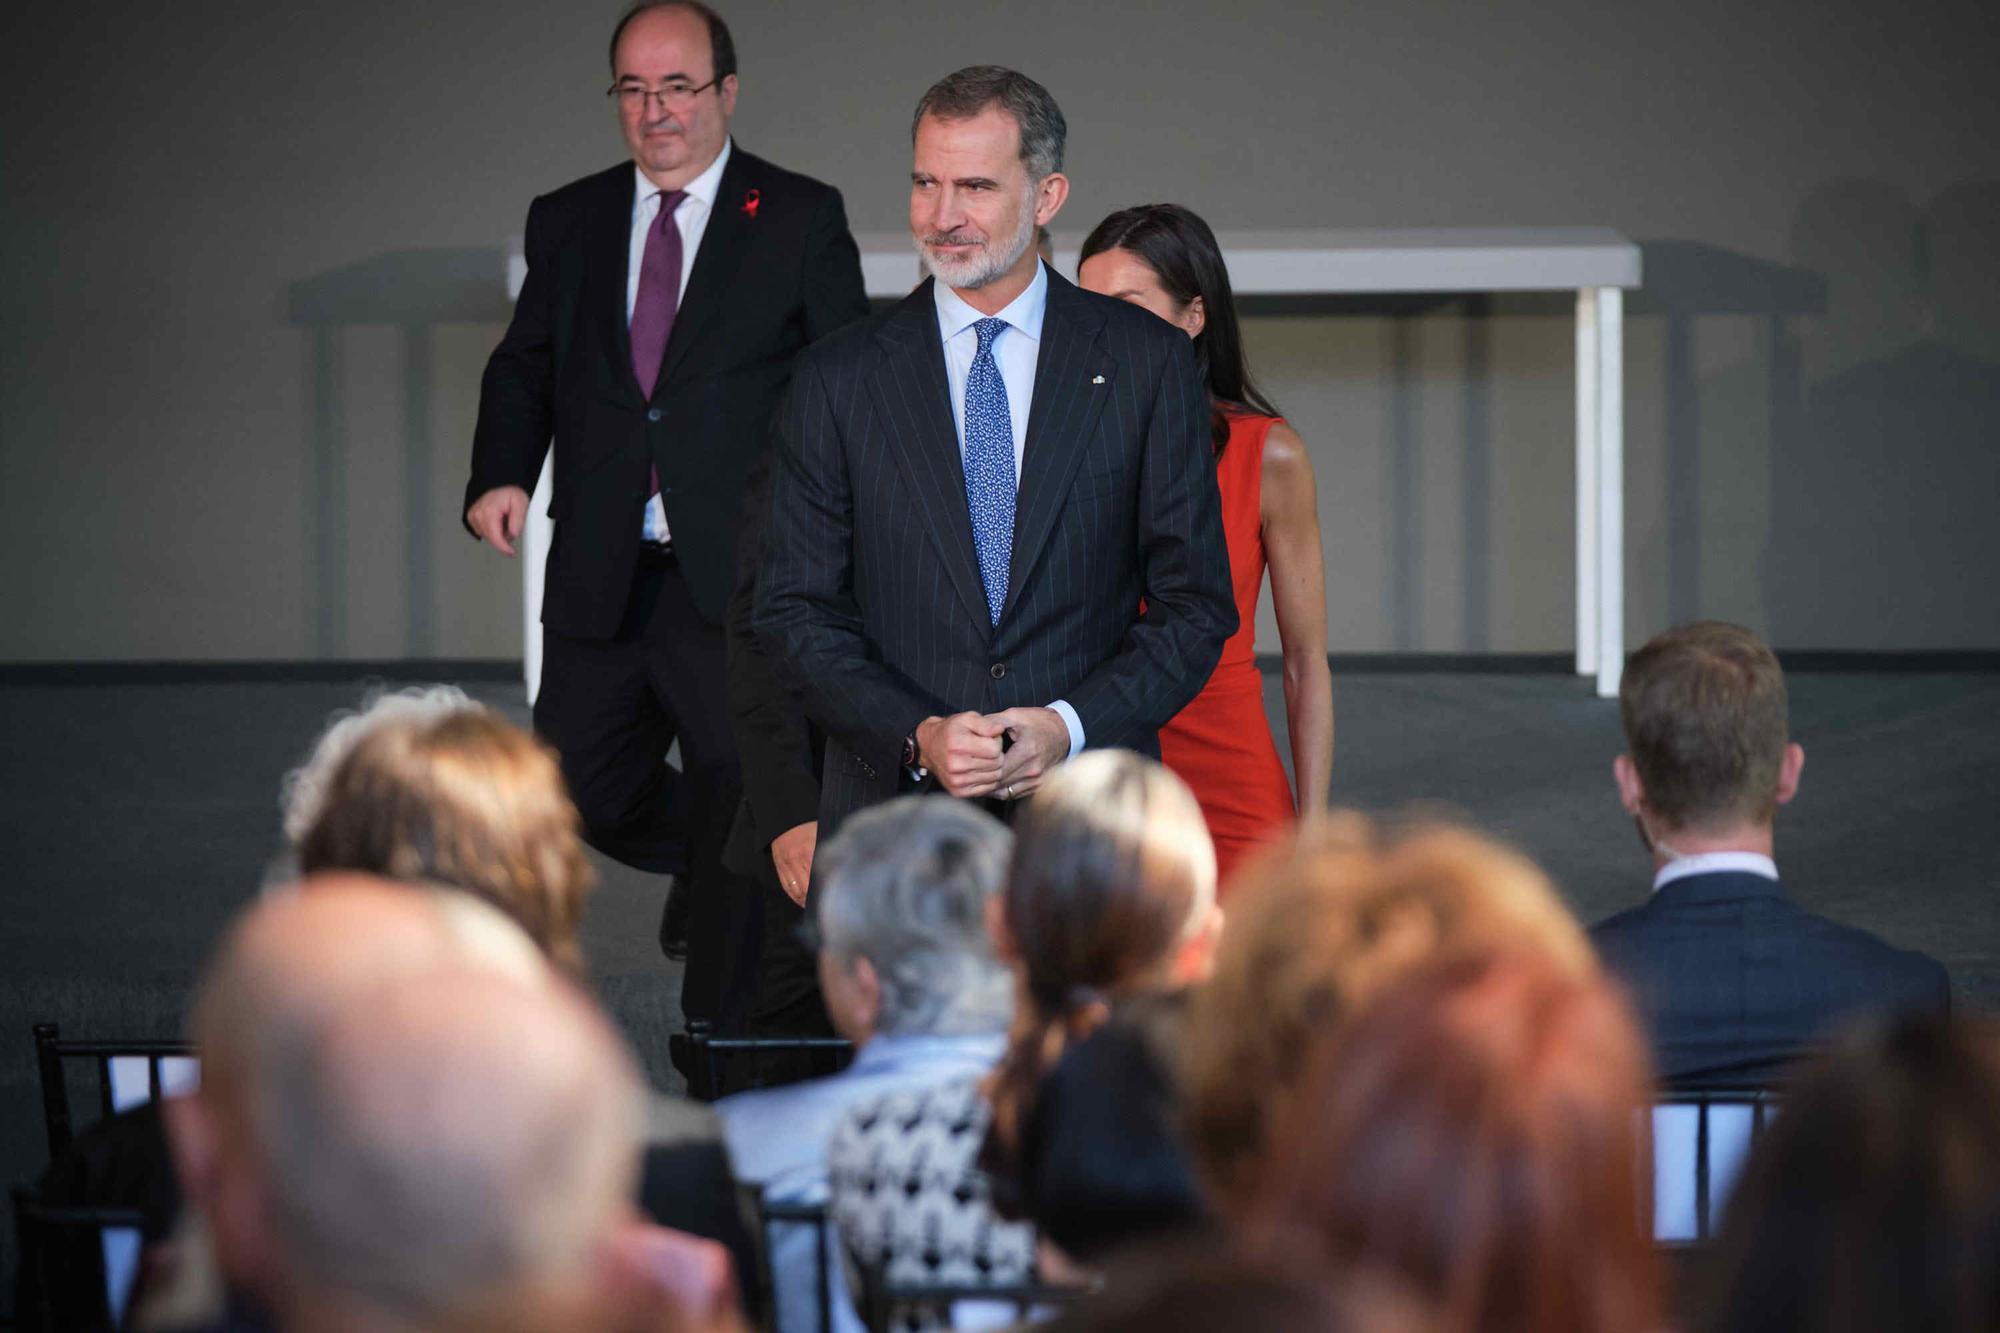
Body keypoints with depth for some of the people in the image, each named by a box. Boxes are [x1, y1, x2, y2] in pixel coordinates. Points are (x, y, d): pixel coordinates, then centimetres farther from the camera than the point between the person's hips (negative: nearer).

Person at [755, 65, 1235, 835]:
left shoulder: (1147, 363, 4)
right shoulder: (839, 380, 6)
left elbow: (1195, 605, 4)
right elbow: (796, 612, 4)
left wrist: (1072, 726, -11)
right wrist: (917, 737, -12)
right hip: (892, 812, 1)